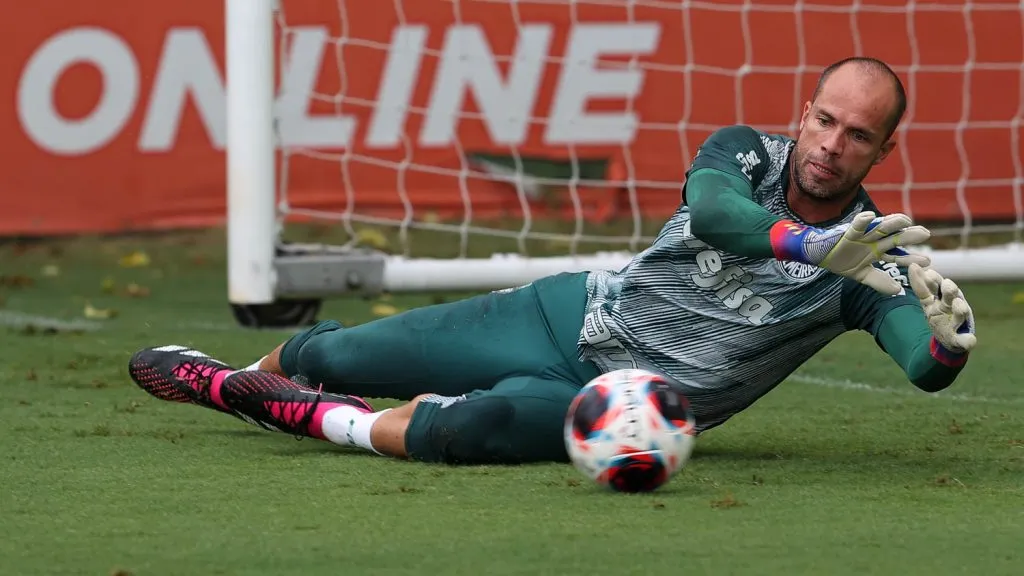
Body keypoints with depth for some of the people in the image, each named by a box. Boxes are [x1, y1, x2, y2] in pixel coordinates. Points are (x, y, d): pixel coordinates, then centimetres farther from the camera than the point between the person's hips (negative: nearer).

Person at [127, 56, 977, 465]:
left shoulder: (873, 261, -11)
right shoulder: (746, 152, -7)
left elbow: (926, 369, -25)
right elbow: (710, 207, -31)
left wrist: (950, 336, -49)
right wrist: (813, 246, -47)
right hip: (575, 317, 3)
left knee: (476, 425, -34)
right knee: (340, 355, 8)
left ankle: (330, 423, -8)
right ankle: (233, 378, 41)